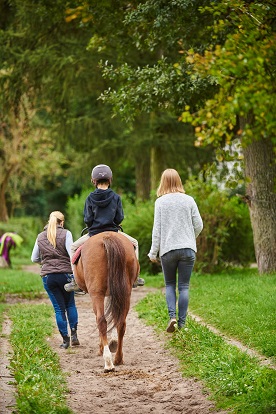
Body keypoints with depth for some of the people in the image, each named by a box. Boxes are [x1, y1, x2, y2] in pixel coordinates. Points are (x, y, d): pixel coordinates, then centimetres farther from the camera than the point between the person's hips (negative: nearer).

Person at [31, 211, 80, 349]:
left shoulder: (40, 237, 8)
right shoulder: (65, 234, -3)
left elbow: (34, 258, 13)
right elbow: (72, 254, -13)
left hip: (47, 276, 2)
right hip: (65, 274, -2)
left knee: (59, 308, 7)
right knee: (70, 304, 18)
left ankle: (65, 339, 7)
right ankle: (74, 334, 10)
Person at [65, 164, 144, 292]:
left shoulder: (90, 198, -6)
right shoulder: (116, 197, -5)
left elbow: (87, 220, -6)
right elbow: (120, 218, -5)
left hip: (94, 233, 0)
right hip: (113, 232, 0)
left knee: (74, 247, 22)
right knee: (134, 243, 25)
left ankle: (75, 281, 13)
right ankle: (134, 277, 19)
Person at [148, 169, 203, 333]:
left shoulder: (160, 202, -3)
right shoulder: (189, 200, 1)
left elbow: (157, 229, -3)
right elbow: (199, 225, 3)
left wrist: (153, 252, 3)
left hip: (167, 249, -1)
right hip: (188, 249, 1)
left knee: (170, 285, 13)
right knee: (184, 287, 5)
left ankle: (172, 316, -6)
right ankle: (182, 322, 4)